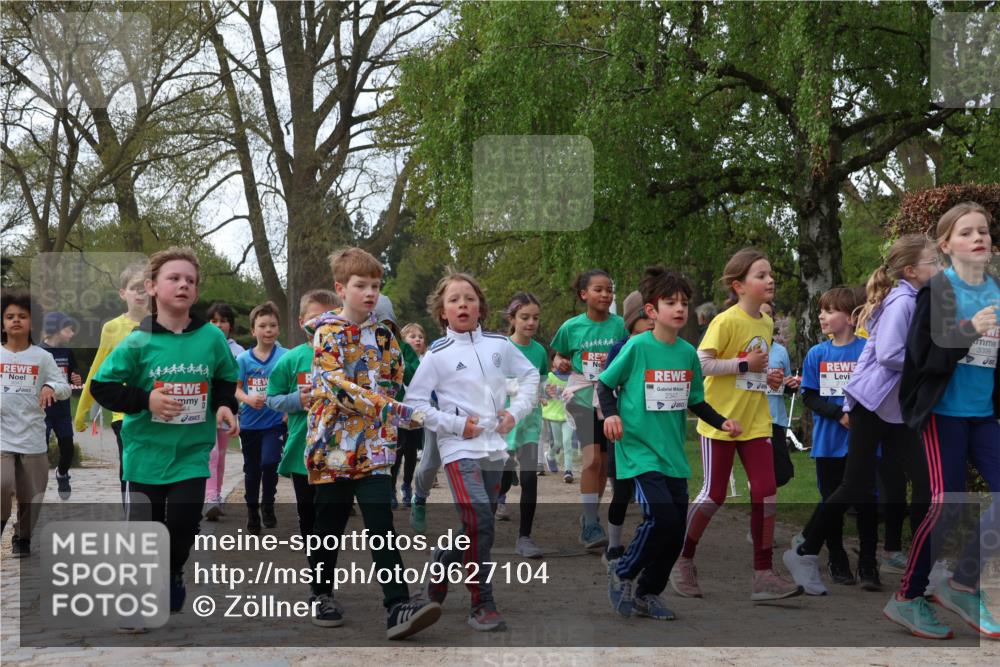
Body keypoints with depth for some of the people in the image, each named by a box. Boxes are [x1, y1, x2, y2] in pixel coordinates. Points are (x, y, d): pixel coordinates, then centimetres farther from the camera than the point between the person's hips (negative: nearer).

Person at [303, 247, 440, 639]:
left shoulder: (383, 334, 9)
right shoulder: (327, 334, -6)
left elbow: (395, 381, 18)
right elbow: (336, 385, -20)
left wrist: (389, 425, 5)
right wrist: (388, 407, -28)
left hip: (373, 445, 3)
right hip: (334, 442, -3)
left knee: (381, 525, -8)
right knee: (330, 525, 10)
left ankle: (398, 606, -16)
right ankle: (321, 595, 29)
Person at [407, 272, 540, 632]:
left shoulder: (499, 344, 7)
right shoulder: (437, 355, -3)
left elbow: (530, 375, 19)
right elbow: (414, 402, -3)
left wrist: (517, 410, 5)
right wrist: (454, 424, -11)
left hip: (495, 448, 5)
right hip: (460, 448, -5)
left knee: (476, 526, 10)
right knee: (479, 524, -19)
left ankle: (441, 566, 37)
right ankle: (482, 605, -9)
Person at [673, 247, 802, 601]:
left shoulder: (767, 323, 10)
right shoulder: (726, 321, -14)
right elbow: (700, 363, -22)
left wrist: (768, 377, 5)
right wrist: (744, 365, -21)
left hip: (755, 422, 6)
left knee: (765, 492, -2)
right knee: (714, 495, 2)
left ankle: (763, 574, 5)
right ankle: (682, 559, 22)